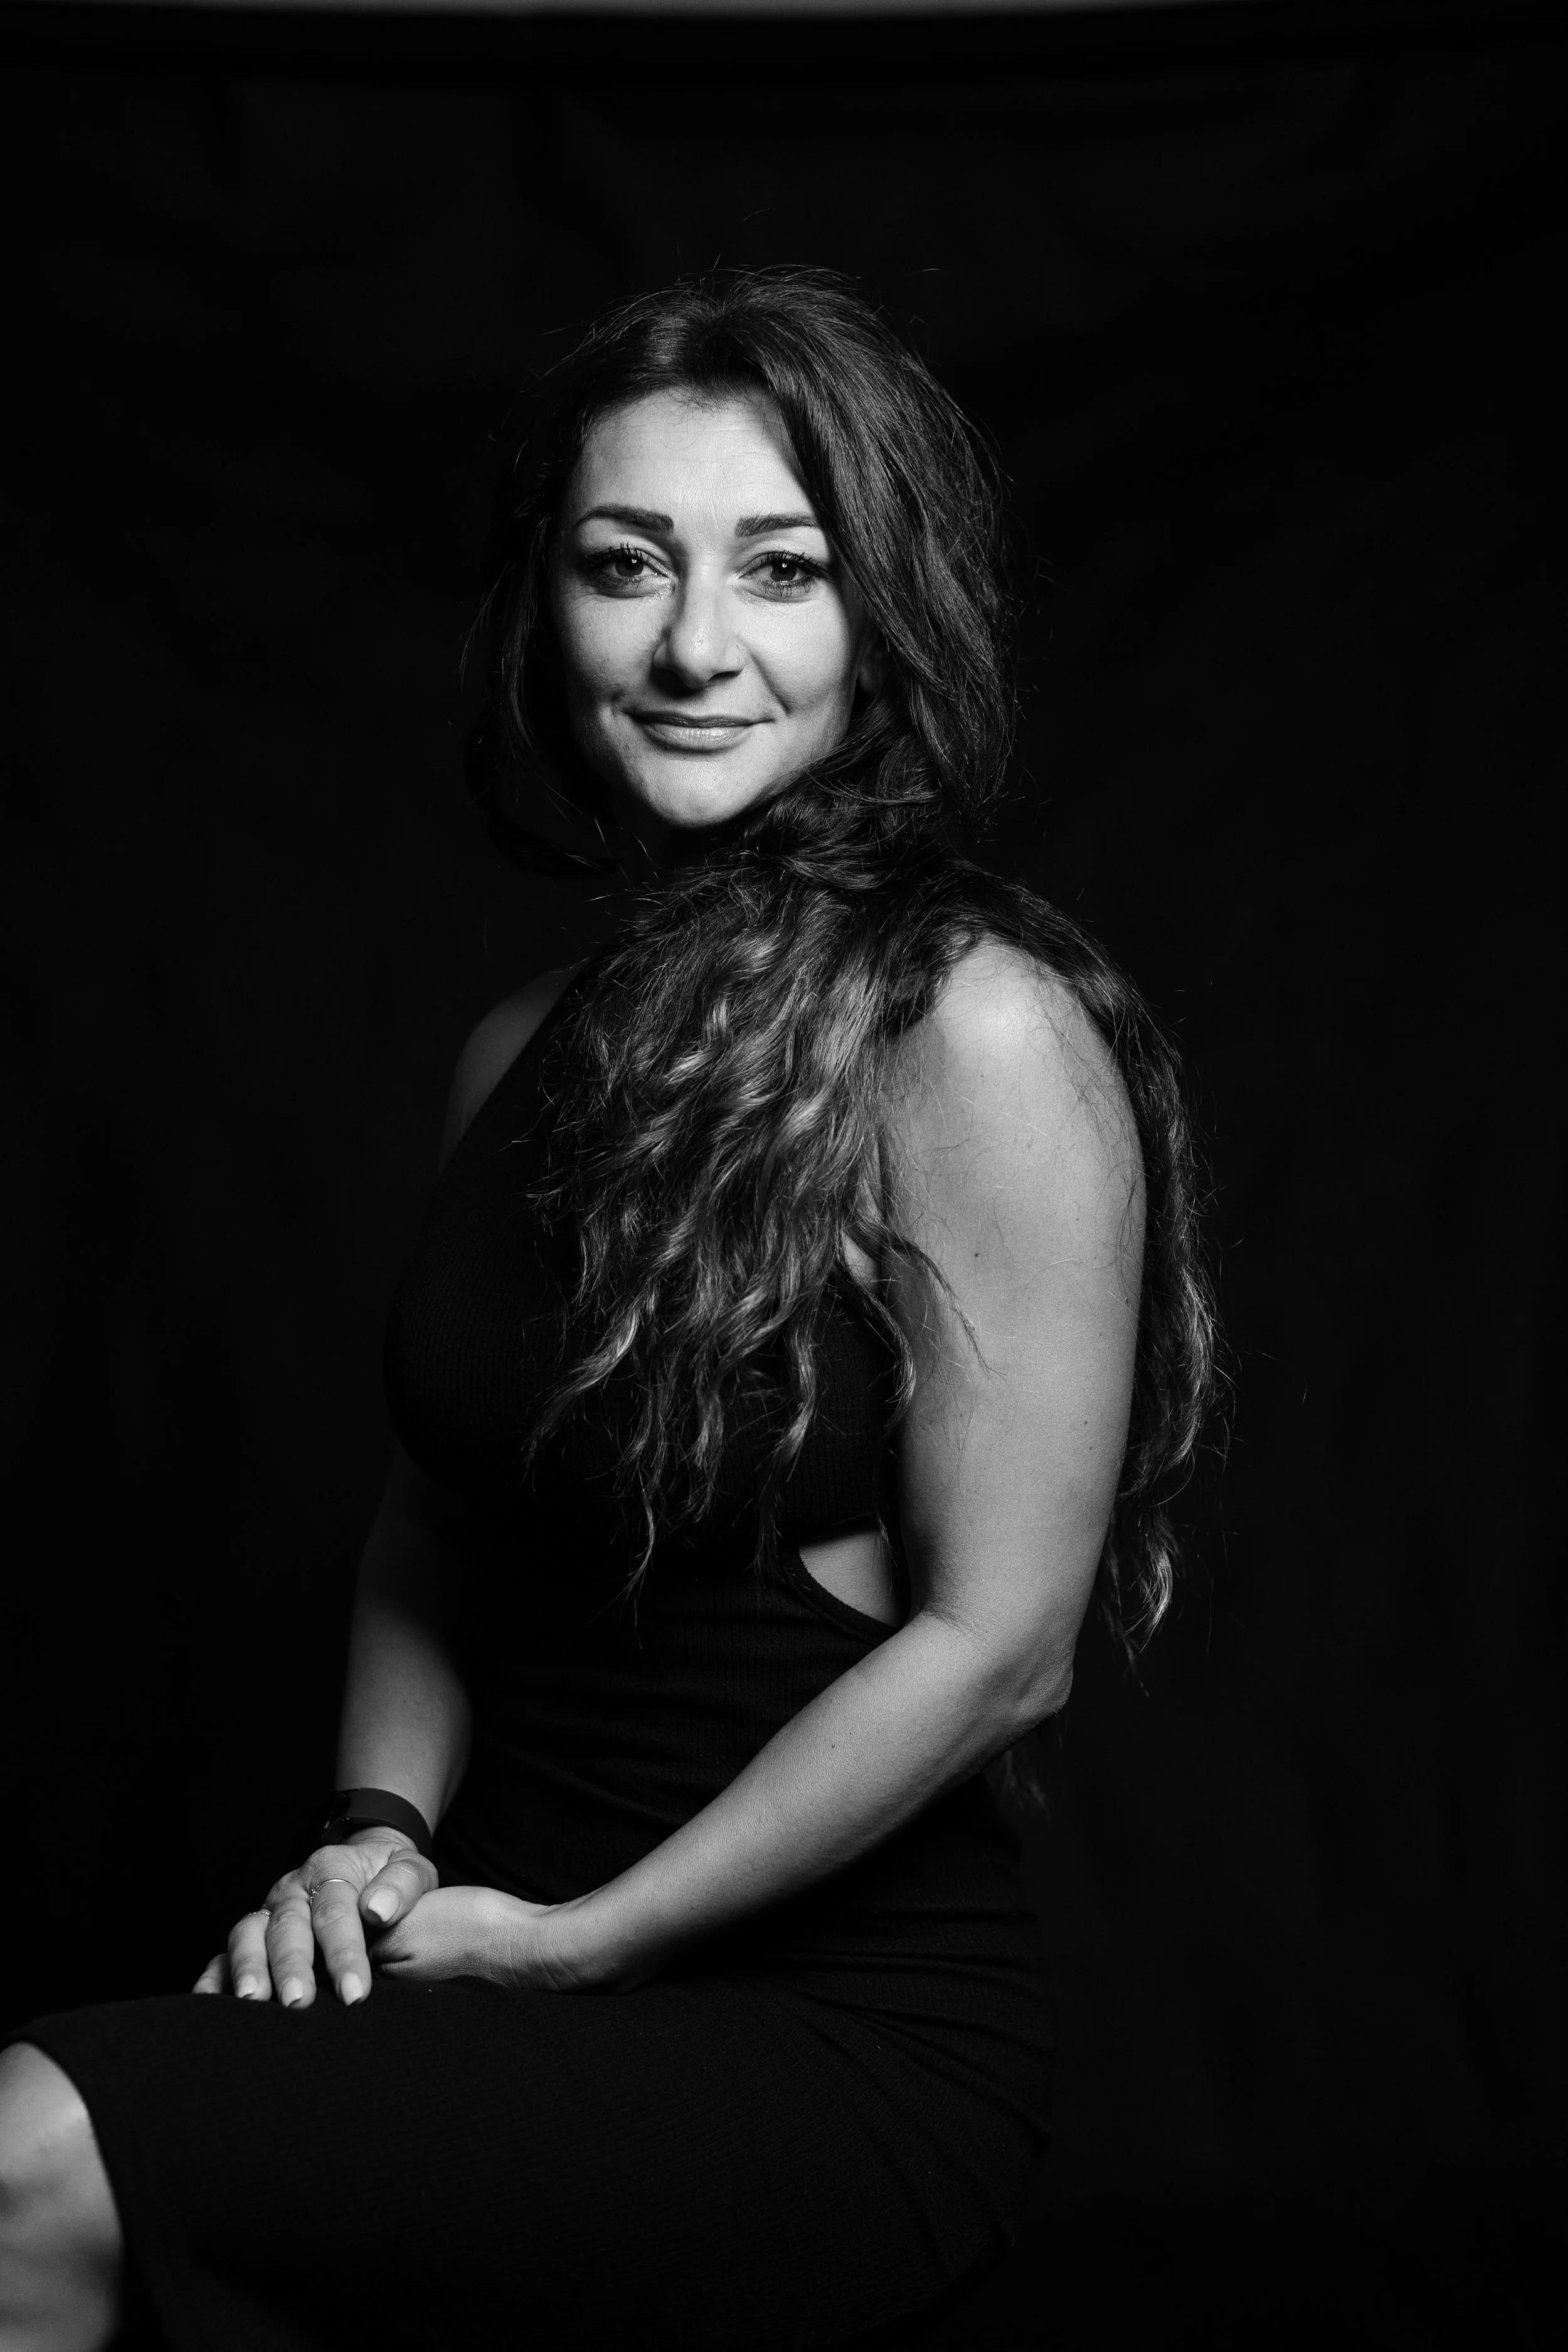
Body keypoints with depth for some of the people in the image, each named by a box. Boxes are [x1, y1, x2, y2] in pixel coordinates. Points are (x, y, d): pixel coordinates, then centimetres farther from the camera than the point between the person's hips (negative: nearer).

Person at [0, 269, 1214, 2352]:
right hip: (501, 1966, 6)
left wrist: (582, 1939, -10)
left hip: (842, 2030, -5)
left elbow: (997, 1645, -14)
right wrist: (380, 1831, 2)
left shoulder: (976, 1034, -13)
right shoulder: (530, 1048, 9)